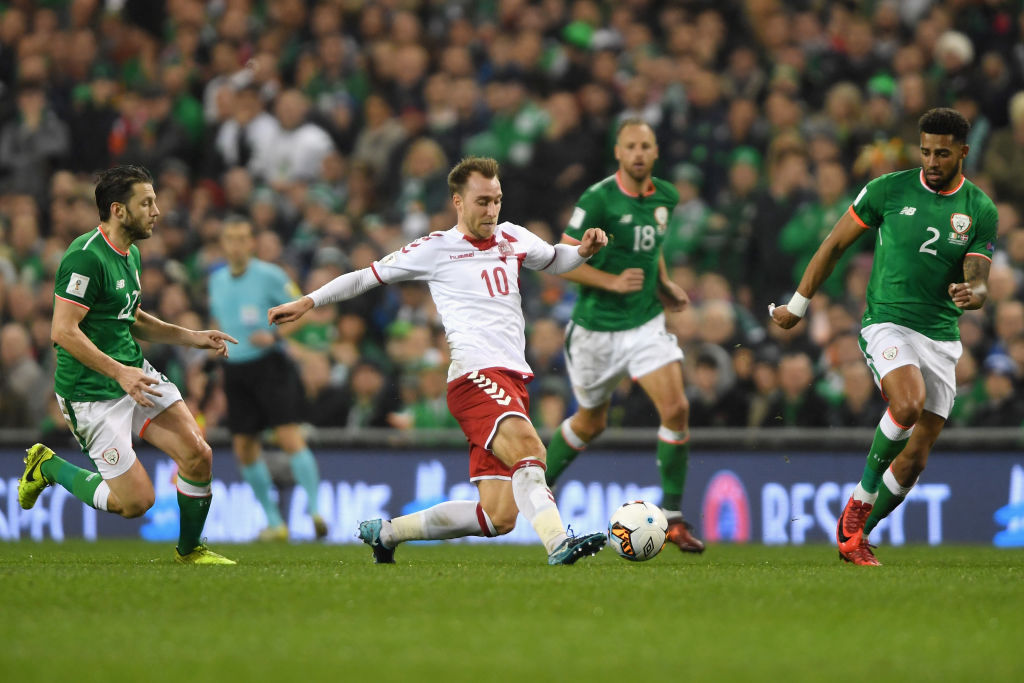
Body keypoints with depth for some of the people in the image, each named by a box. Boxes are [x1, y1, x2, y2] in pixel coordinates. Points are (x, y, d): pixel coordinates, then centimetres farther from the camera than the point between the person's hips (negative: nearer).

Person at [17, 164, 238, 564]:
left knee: (197, 453, -7)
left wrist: (192, 337, 13)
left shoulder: (130, 255, 11)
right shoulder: (86, 257, -20)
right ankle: (48, 467, 14)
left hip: (135, 374, 8)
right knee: (136, 501, -8)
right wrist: (120, 372, -28)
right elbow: (63, 331, -24)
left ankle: (189, 549, 14)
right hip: (91, 393, -8)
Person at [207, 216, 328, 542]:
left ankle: (314, 509, -16)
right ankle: (274, 521, 12)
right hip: (235, 368, 6)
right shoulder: (217, 280, 11)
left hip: (269, 365, -6)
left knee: (290, 437, -17)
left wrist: (274, 335, -19)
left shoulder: (269, 276, -6)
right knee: (244, 448, 3)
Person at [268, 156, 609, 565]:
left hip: (513, 380, 6)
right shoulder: (436, 249, 6)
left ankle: (386, 532, 16)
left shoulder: (513, 239, 20)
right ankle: (558, 543, -49)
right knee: (528, 447, -35)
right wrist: (308, 302, 10)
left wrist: (583, 251, 16)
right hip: (476, 375, -6)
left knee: (499, 517, -1)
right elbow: (368, 276, 15)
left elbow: (555, 261, 38)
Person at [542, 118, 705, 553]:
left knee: (676, 408, -14)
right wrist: (613, 282, -25)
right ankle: (538, 483, 41)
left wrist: (664, 285, 9)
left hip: (646, 322, 4)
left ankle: (673, 517, -5)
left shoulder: (665, 197, 3)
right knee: (592, 423, 12)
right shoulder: (598, 200, -17)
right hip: (597, 328, -4)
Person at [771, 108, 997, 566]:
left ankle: (854, 536, 19)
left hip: (941, 336, 3)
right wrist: (798, 305, 11)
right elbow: (835, 244, 7)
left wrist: (971, 293, -25)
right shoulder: (888, 190, -3)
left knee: (915, 460, 1)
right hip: (887, 322, -3)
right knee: (908, 404, -33)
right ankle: (862, 496, -10)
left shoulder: (981, 210, 2)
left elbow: (978, 283, 0)